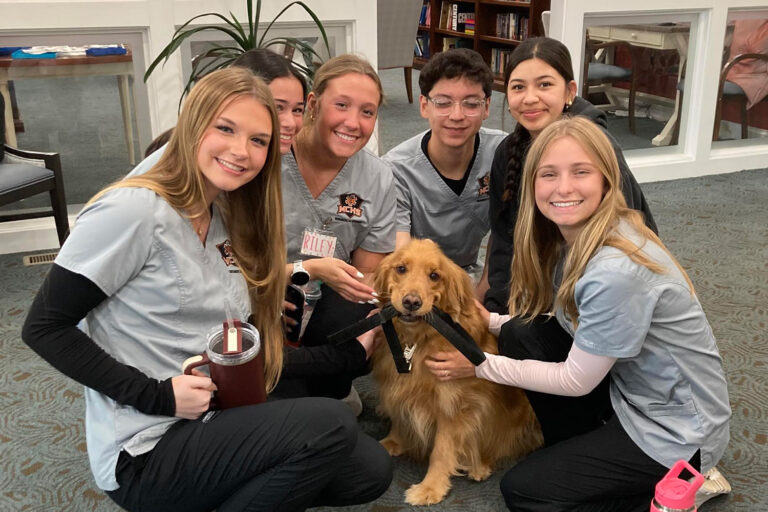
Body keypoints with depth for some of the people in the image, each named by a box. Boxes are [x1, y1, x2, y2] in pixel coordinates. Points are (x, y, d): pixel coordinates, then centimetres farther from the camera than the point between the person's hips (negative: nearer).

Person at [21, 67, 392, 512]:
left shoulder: (226, 220, 8)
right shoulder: (134, 210, -16)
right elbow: (44, 328, -15)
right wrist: (156, 395, -19)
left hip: (216, 420, 8)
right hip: (145, 452, -7)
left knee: (370, 469, 0)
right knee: (330, 424, -23)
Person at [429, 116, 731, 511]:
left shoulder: (616, 270, -31)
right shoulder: (573, 238, -5)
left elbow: (577, 382, -21)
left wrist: (478, 364, -14)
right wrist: (490, 322, 0)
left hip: (676, 432, -8)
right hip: (630, 394, 8)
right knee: (521, 334, -4)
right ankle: (585, 452, 10)